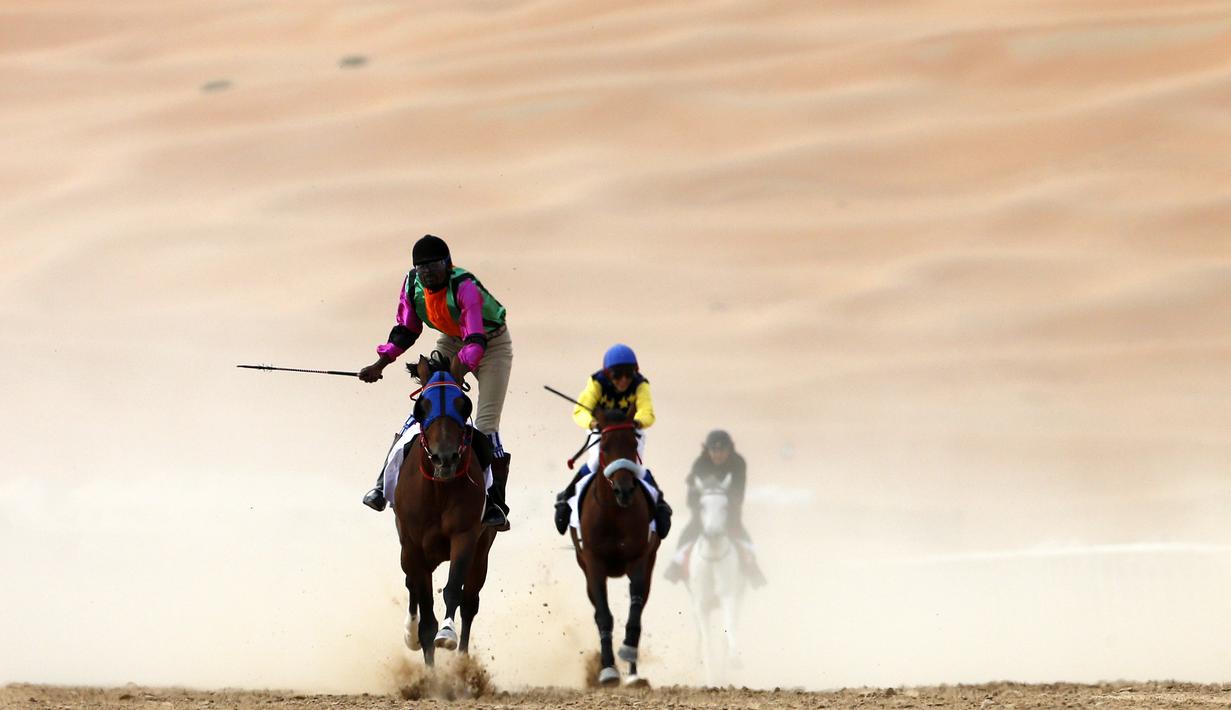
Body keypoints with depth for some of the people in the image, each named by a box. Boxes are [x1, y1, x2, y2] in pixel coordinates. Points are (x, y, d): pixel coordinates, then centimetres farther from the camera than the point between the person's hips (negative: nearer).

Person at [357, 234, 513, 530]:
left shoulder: (465, 287, -33)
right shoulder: (412, 285, -15)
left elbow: (476, 340, -40)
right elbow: (406, 332, 0)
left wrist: (460, 368, -55)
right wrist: (380, 365, -9)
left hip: (491, 344, -6)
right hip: (450, 342, 6)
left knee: (486, 424, -14)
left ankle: (496, 505, -10)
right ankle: (386, 482, 1)